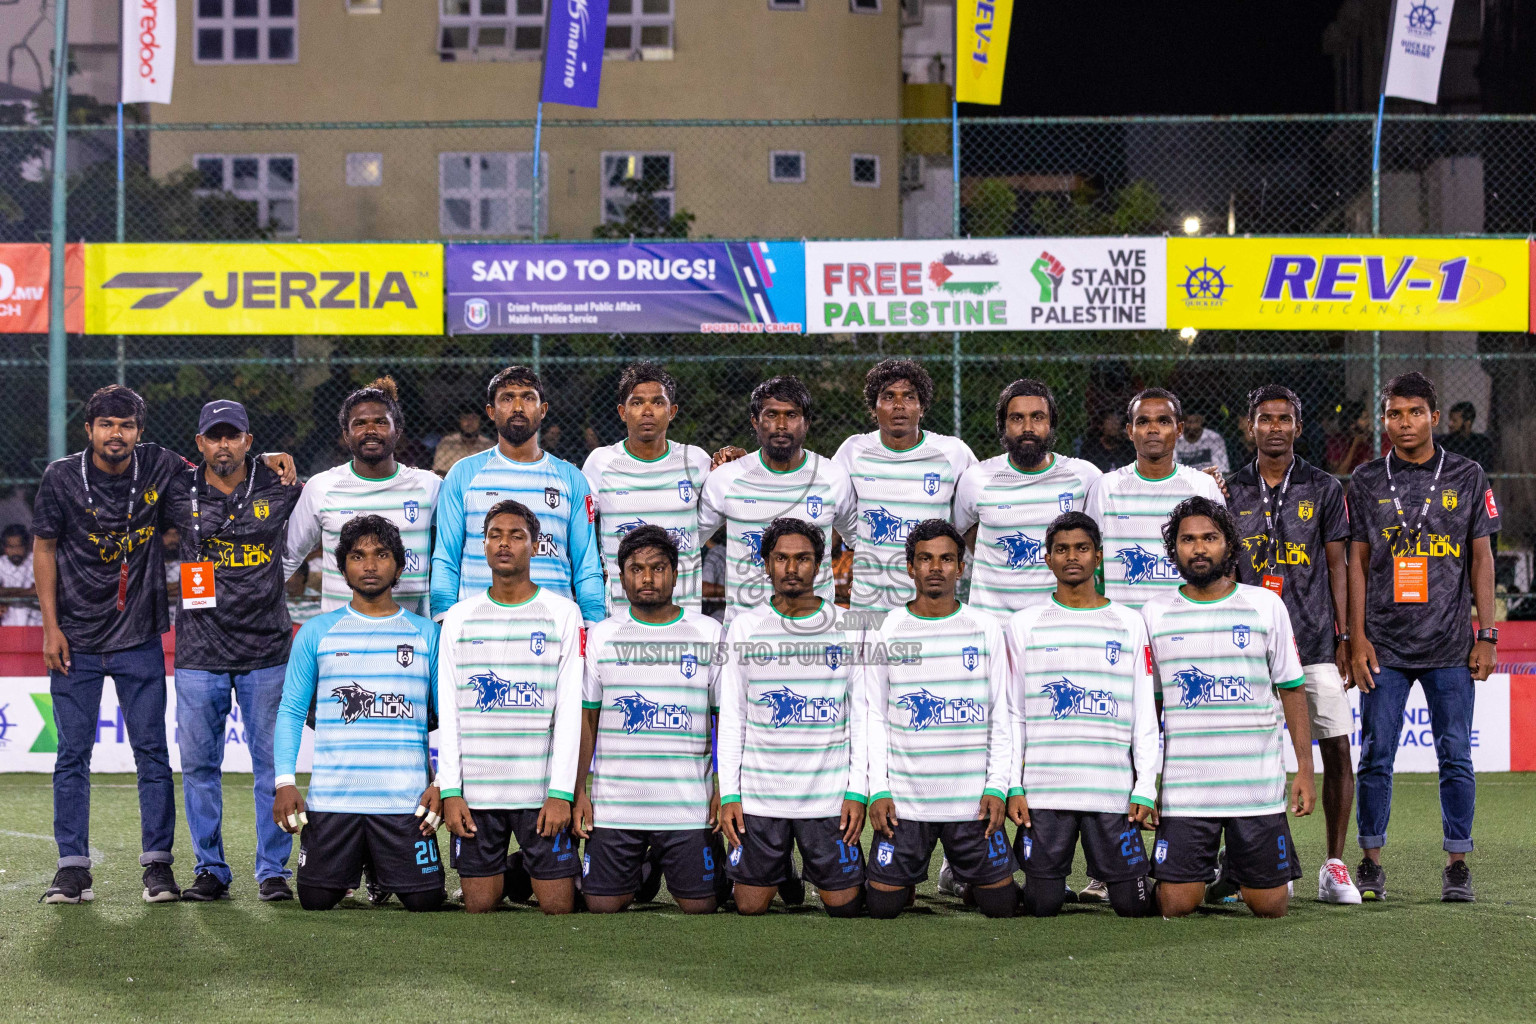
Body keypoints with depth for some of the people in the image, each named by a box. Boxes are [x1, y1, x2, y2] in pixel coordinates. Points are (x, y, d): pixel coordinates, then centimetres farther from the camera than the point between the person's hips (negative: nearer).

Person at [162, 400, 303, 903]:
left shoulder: (279, 489, 3)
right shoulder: (179, 494, 2)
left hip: (267, 651, -1)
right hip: (199, 653, 1)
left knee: (272, 762, 1)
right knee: (198, 764, 3)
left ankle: (273, 870, 10)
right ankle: (211, 870, 14)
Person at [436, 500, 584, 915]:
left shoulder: (562, 613, 3)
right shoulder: (460, 617, 9)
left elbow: (569, 709, -2)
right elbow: (448, 712, 7)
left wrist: (561, 791, -10)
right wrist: (450, 790, -2)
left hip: (542, 790, -2)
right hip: (475, 793, 2)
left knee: (558, 906, -2)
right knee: (480, 906, 3)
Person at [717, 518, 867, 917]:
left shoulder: (847, 626, 4)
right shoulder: (745, 627, 5)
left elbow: (860, 715, 5)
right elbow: (731, 717, 7)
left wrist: (858, 790, -3)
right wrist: (729, 794, -1)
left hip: (831, 795, 0)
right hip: (759, 796, 0)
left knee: (845, 905, 1)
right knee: (750, 907, 2)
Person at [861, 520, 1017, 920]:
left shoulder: (986, 629, 4)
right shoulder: (882, 631, 3)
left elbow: (1002, 716, 5)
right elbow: (874, 718, 4)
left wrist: (997, 787, -4)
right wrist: (877, 790, -4)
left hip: (974, 799, 1)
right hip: (903, 800, 0)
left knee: (1001, 905, 3)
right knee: (883, 905, -1)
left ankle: (964, 874, 34)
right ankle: (909, 878, 31)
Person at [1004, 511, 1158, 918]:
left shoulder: (1129, 624, 9)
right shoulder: (1024, 625, 8)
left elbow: (1145, 716, 8)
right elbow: (1012, 714, 7)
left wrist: (1145, 789, -1)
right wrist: (1012, 787, -2)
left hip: (1113, 791, 0)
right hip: (1043, 792, 0)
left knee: (1133, 905, -2)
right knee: (1042, 906, -2)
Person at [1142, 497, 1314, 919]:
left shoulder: (1266, 606, 4)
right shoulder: (1154, 614, 5)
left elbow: (1291, 690, 7)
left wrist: (1305, 769, -1)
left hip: (1258, 784, 0)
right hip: (1183, 785, 0)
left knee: (1270, 906, 2)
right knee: (1176, 906, -6)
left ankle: (1236, 869, 34)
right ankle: (1201, 868, 27)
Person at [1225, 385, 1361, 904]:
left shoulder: (1324, 489, 6)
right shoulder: (1232, 492, 8)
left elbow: (1337, 566, 6)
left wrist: (1345, 637, 1)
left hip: (1315, 641, 0)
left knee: (1337, 749, -4)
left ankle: (1335, 866, 4)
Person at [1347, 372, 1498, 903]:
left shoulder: (1466, 477, 6)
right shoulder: (1366, 481, 6)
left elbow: (1481, 559, 7)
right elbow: (1357, 562, 6)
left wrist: (1486, 635, 1)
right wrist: (1357, 637, -1)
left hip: (1450, 645, 0)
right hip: (1385, 644, 0)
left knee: (1455, 757, 1)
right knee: (1376, 756, 1)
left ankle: (1457, 865, 11)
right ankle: (1371, 864, 11)